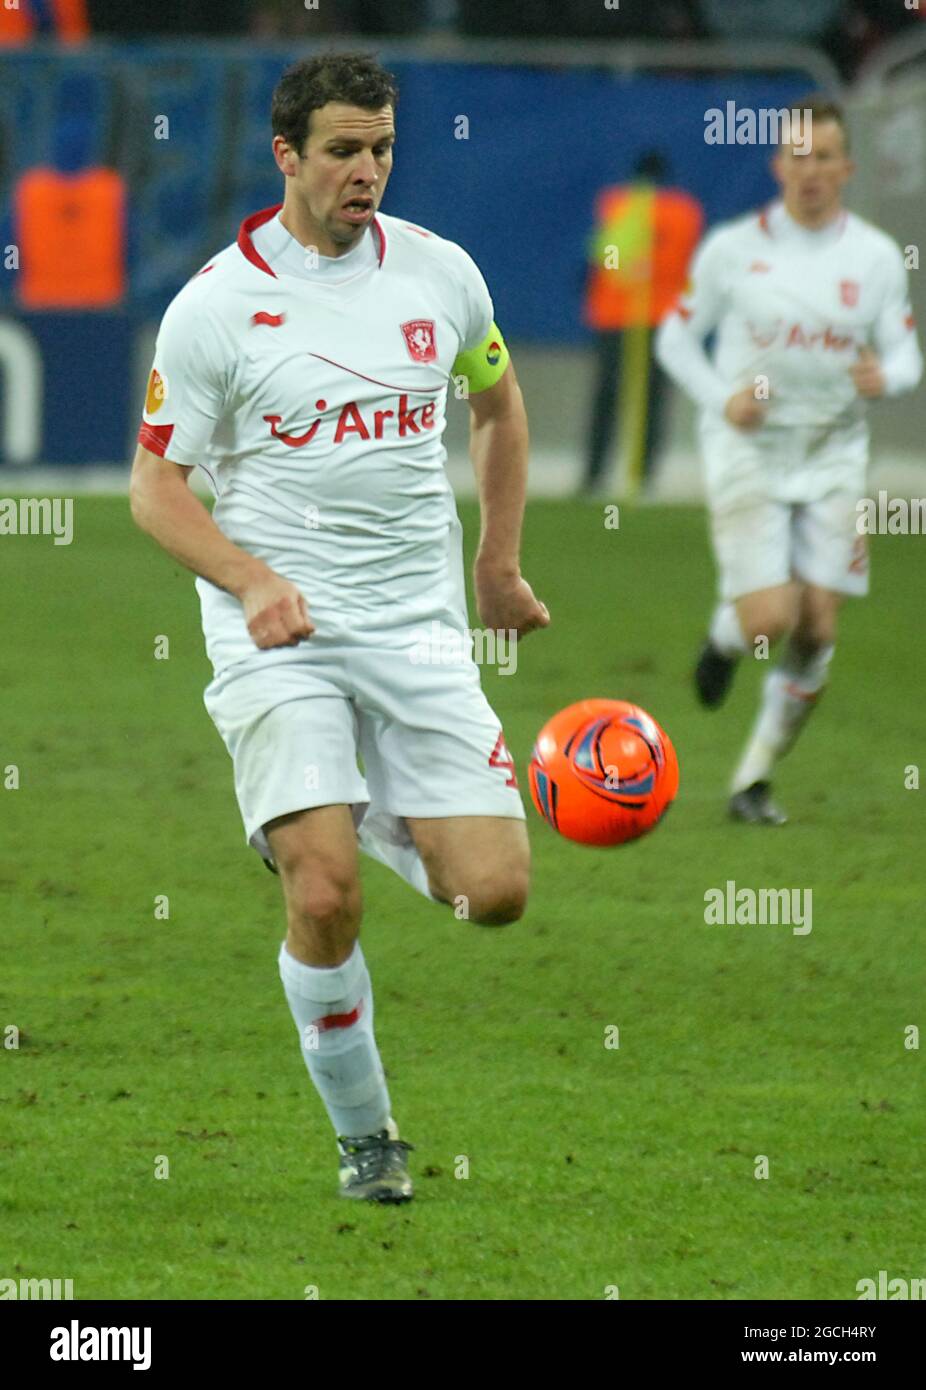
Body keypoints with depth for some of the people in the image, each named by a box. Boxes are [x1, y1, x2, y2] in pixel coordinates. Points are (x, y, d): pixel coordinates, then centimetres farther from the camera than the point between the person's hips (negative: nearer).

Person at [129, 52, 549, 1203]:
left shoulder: (440, 275, 5)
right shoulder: (215, 306, -6)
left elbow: (497, 401, 25)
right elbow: (155, 483, -2)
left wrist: (499, 564, 24)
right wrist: (250, 579, -18)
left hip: (420, 630, 3)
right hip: (279, 636, -3)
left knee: (494, 893, -7)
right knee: (325, 899, -18)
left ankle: (384, 821, 27)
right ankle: (364, 1136, 2)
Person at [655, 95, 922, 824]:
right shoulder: (733, 249, -2)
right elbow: (676, 338, 5)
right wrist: (722, 398, -12)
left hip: (834, 456, 2)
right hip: (749, 454, -2)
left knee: (818, 629, -3)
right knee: (770, 618, -17)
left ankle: (756, 777, 12)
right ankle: (726, 633, 22)